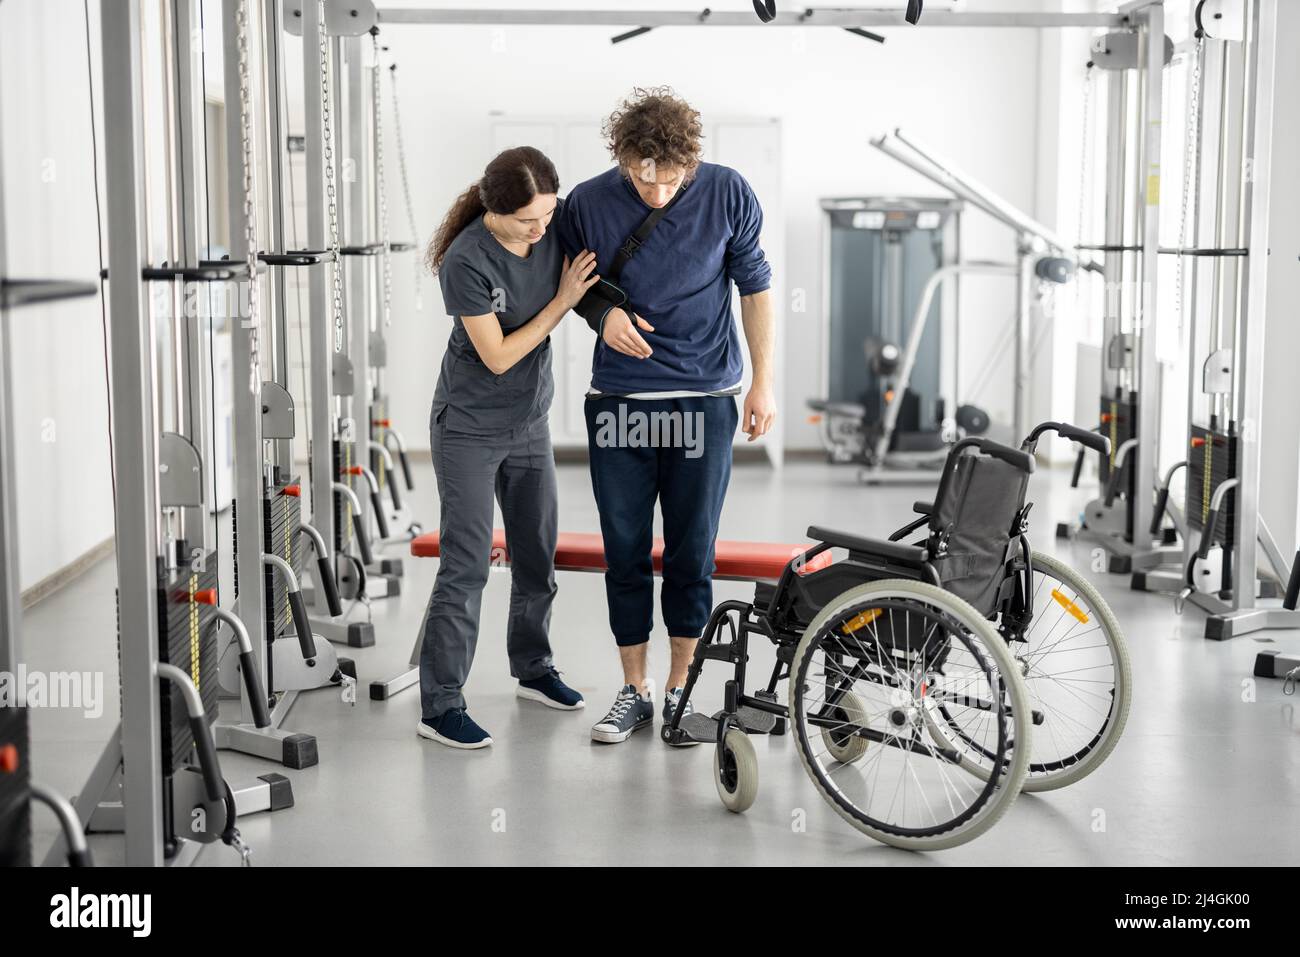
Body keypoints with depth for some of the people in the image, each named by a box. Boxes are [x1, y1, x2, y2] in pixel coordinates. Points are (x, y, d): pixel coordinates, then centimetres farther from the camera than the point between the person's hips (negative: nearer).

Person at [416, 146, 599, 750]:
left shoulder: (557, 227, -8)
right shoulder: (466, 263, -25)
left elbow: (595, 283, 11)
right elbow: (498, 356, -20)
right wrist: (563, 301, -19)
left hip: (530, 423, 6)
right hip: (469, 428, -6)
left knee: (537, 556, 16)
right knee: (466, 566, -8)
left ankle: (532, 668, 35)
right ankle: (439, 706, -2)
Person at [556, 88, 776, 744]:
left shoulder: (728, 194, -8)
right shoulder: (588, 203, -8)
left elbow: (755, 286, 4)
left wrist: (763, 382, 1)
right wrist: (604, 314, -12)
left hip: (704, 399, -1)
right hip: (618, 399, 1)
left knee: (692, 553, 5)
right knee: (624, 550, 6)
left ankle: (682, 687, 20)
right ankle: (634, 691, 19)